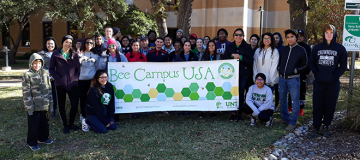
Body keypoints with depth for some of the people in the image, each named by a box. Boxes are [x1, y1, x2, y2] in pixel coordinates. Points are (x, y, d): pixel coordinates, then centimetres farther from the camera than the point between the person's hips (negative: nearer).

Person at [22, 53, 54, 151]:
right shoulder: (27, 75, -10)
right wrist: (29, 108, -11)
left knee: (45, 123, 17)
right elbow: (26, 93, -10)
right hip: (34, 106, -5)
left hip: (45, 105, 5)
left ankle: (43, 138, 36)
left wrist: (51, 104, 10)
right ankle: (32, 143, 21)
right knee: (34, 125, 5)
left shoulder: (45, 73, 5)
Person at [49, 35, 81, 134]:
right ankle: (65, 125, 21)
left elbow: (78, 68, 11)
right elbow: (51, 69, 2)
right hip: (60, 85, -1)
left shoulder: (74, 55, 7)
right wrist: (58, 79, -9)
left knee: (75, 105, -3)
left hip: (73, 84, 1)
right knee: (61, 105, 6)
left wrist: (76, 78, -2)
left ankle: (71, 124, 18)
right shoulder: (56, 54, 1)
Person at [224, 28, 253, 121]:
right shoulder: (229, 46, 9)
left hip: (243, 74, -1)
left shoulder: (247, 47, 2)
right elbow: (224, 59, 6)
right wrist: (232, 56, -11)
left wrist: (240, 57, -15)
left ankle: (239, 113, 12)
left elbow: (251, 61, -3)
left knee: (240, 93, -1)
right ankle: (233, 113, 4)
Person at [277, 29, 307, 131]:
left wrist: (296, 70, -10)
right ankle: (285, 118, 28)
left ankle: (292, 122, 6)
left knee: (295, 101, -2)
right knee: (282, 99, 13)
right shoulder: (283, 49, 10)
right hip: (282, 78, 5)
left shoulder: (301, 50, -2)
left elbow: (304, 64, 3)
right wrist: (279, 68, 6)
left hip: (293, 79, -5)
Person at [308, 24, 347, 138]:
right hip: (319, 83, 1)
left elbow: (343, 66, 4)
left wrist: (335, 76, -9)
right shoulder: (317, 47, 6)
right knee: (317, 106, 4)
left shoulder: (340, 49, 1)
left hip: (333, 84, -1)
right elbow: (311, 63, 11)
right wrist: (316, 73, -3)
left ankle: (326, 127, 20)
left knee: (330, 106, 7)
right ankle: (316, 128, 13)